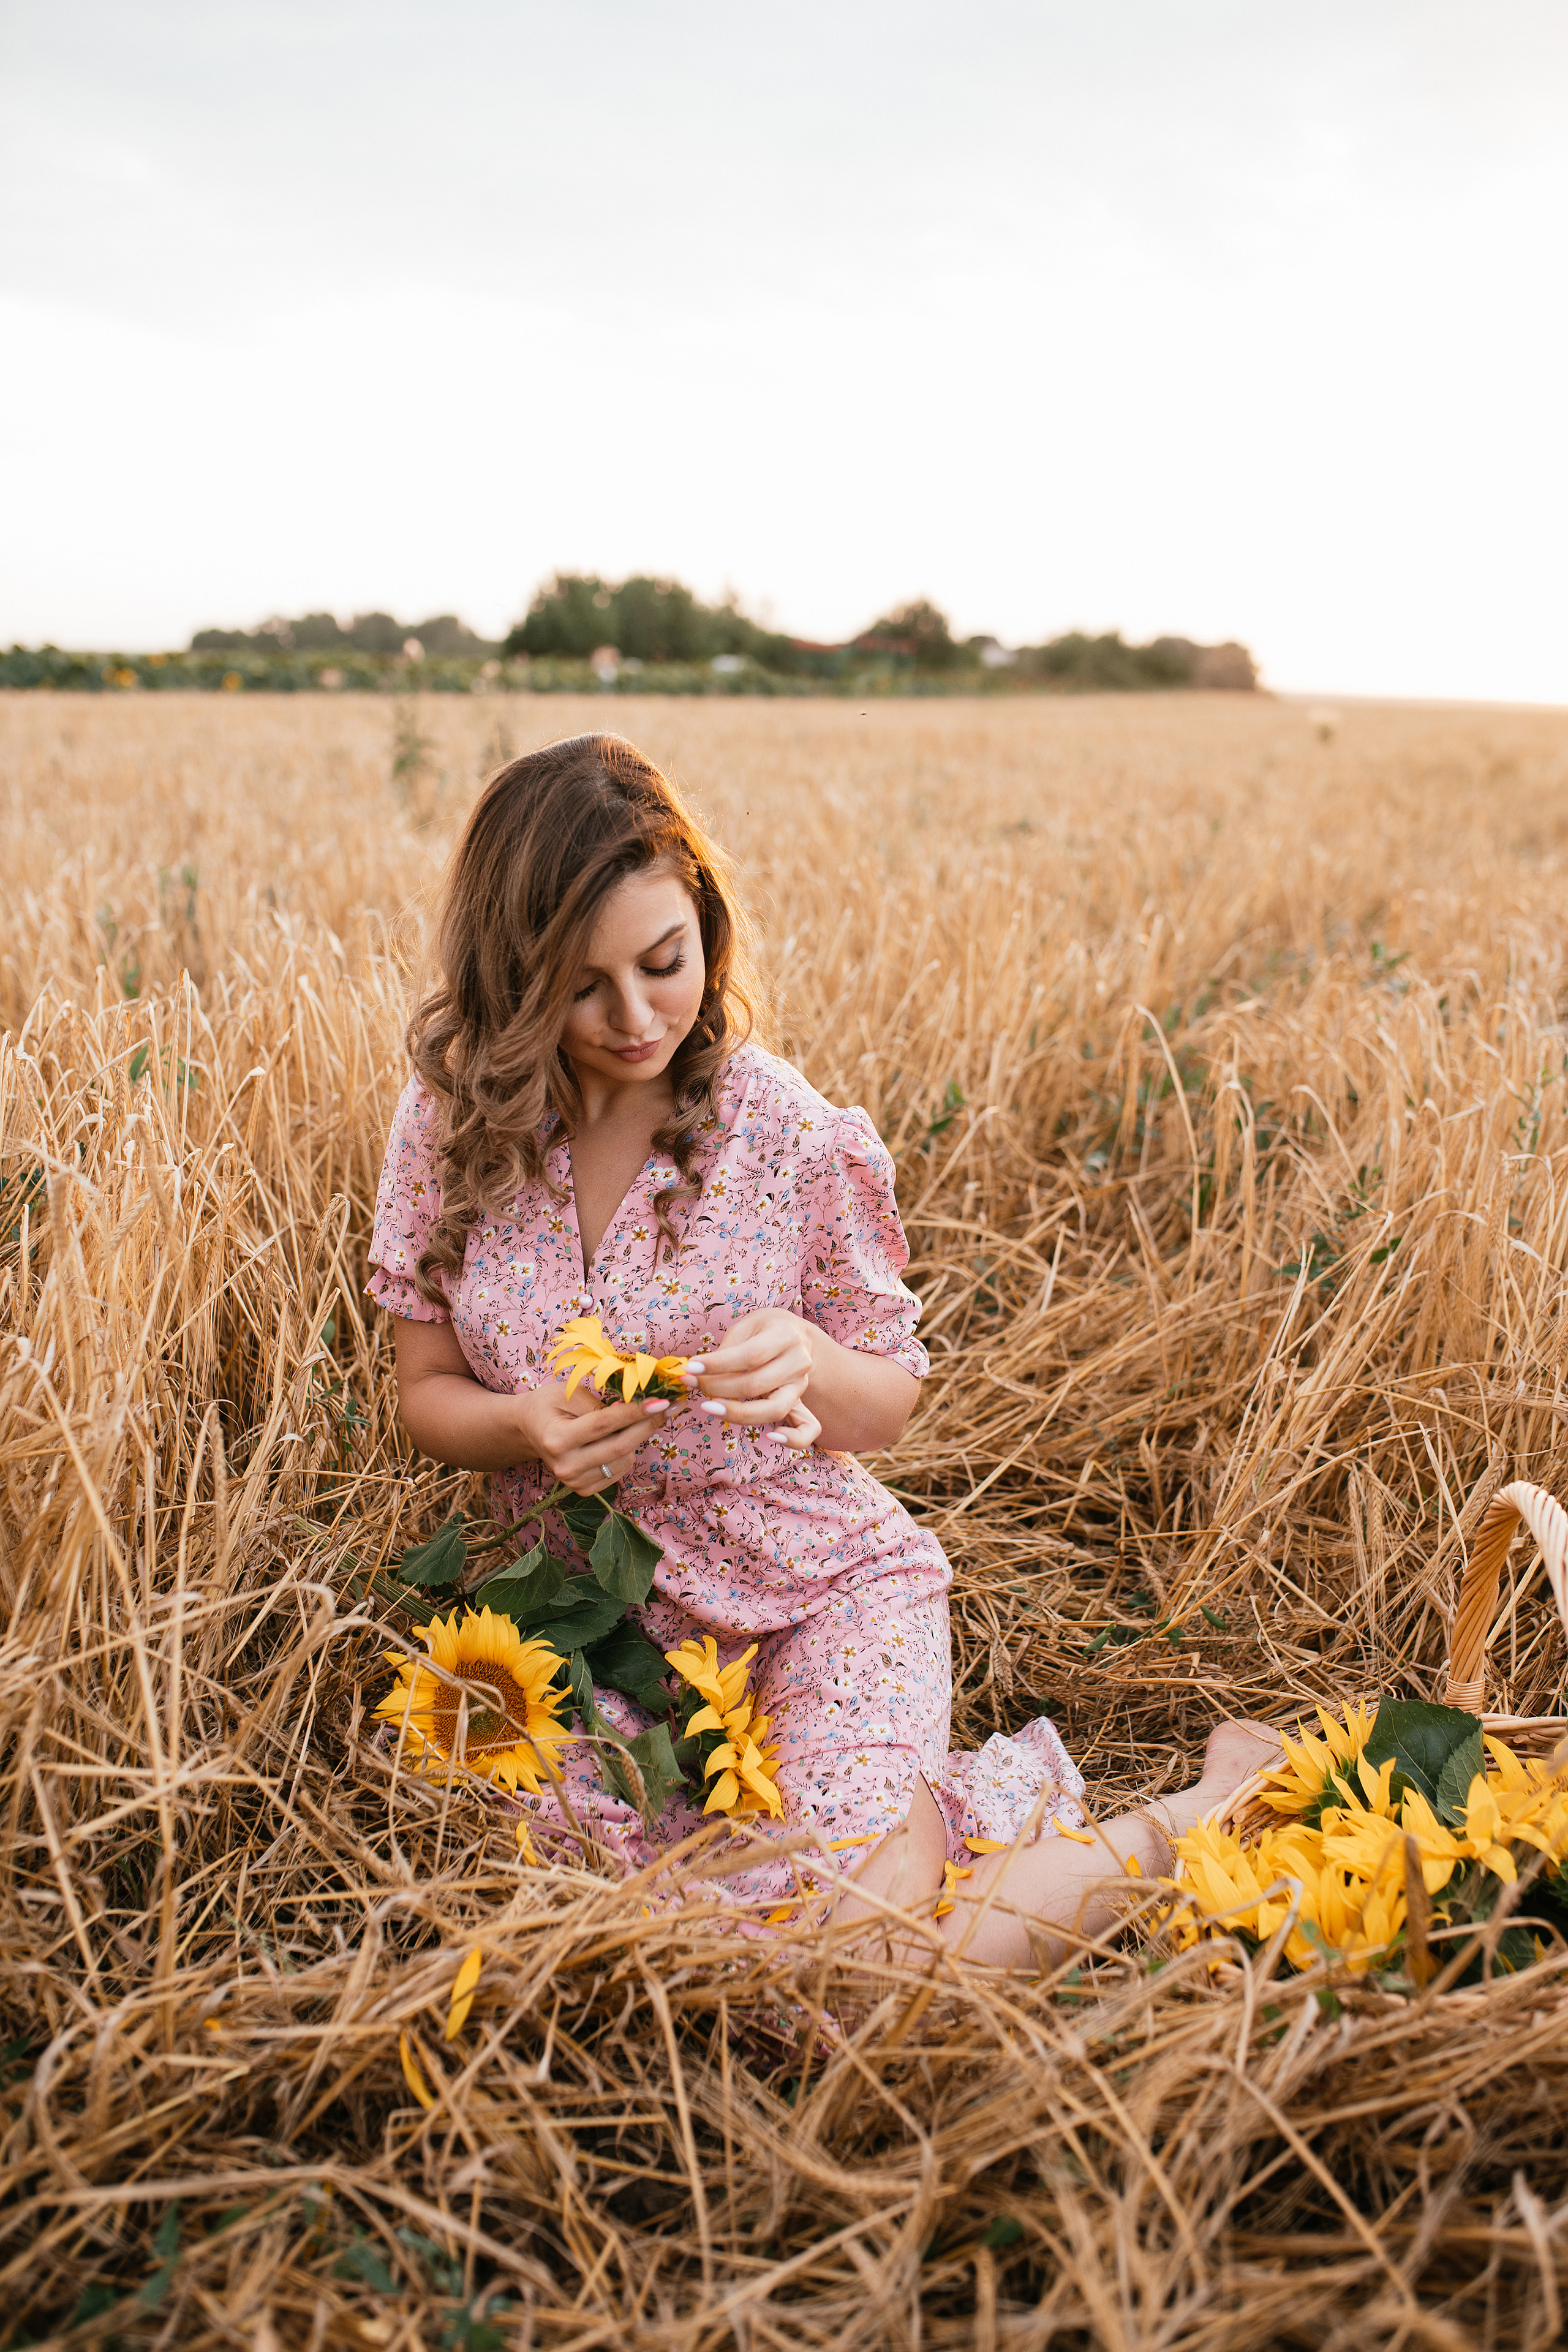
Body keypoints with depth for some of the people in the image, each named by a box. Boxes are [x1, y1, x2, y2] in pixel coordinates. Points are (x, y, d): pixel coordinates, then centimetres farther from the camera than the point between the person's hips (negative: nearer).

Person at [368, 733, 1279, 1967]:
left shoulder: (798, 1137, -13)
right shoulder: (453, 1125, -7)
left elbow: (887, 1409, 0)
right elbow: (427, 1390, 4)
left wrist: (809, 1368, -25)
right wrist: (529, 1423, -20)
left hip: (827, 1592, -3)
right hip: (603, 1618, 4)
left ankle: (1176, 1828, 5)